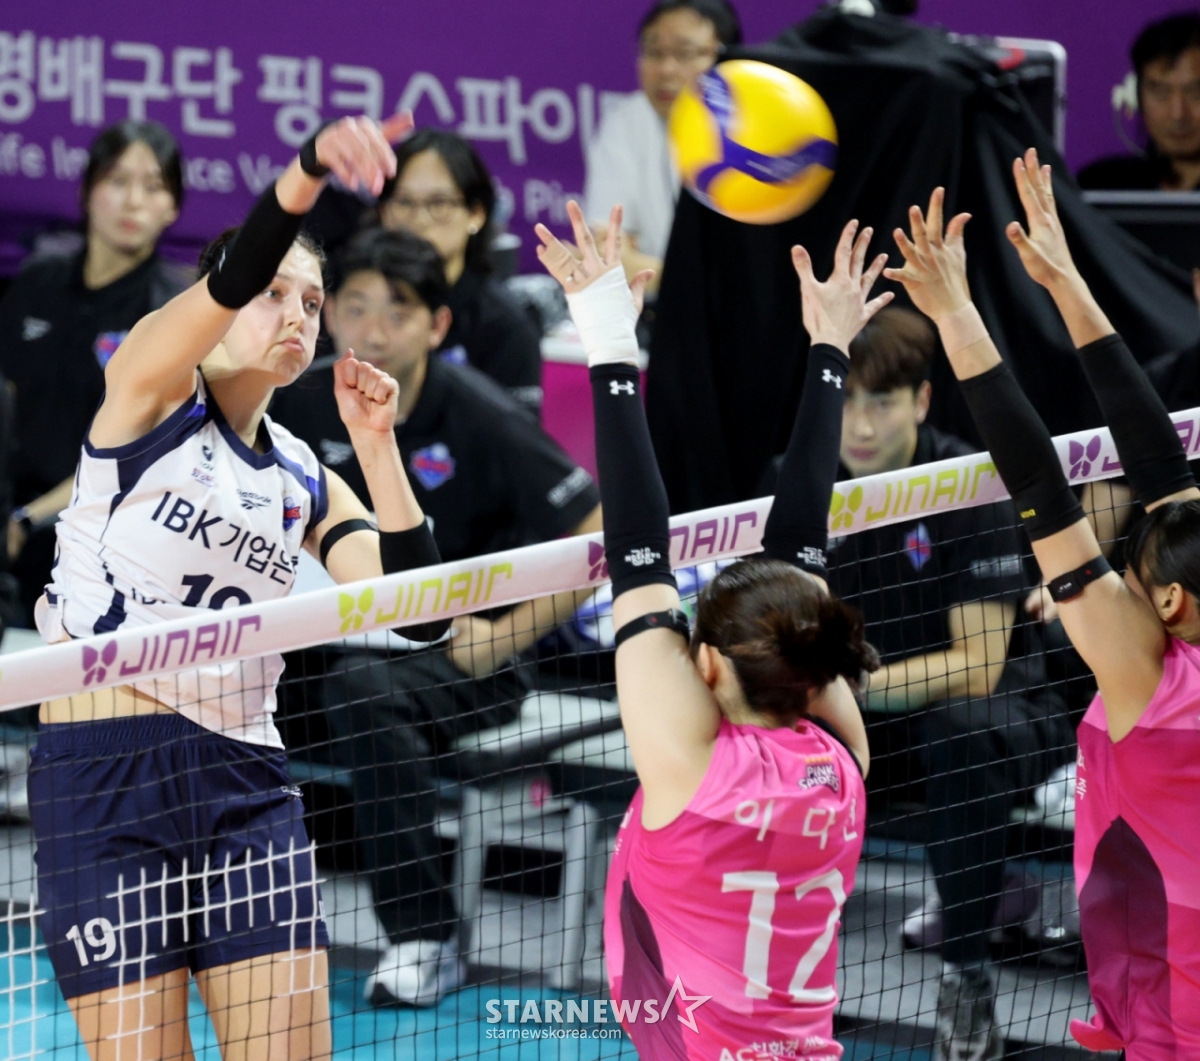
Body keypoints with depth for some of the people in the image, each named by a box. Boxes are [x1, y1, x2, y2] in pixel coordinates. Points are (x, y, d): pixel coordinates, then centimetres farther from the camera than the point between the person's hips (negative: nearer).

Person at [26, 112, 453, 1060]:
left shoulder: (305, 480, 15)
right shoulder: (150, 397, 2)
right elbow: (229, 278, -18)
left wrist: (377, 445, -3)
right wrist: (312, 167, -36)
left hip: (246, 784, 5)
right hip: (105, 771, -5)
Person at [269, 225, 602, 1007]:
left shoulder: (481, 420, -15)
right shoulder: (310, 407, -1)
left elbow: (601, 539, -13)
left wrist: (504, 636, -17)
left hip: (464, 659, -5)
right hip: (355, 640, 5)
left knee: (364, 688, -38)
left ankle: (425, 938, -29)